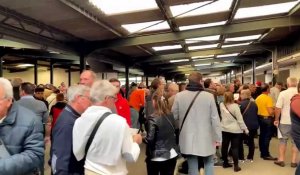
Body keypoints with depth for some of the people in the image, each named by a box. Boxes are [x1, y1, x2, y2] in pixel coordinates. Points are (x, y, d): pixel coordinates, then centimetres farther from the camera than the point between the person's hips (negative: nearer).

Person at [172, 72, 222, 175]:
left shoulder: (179, 96, -8)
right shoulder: (209, 96, -11)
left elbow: (174, 116, -1)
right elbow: (215, 118, -8)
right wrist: (218, 138, 1)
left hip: (188, 139, 1)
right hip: (206, 139, 0)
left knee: (192, 167, 13)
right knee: (209, 163, 22)